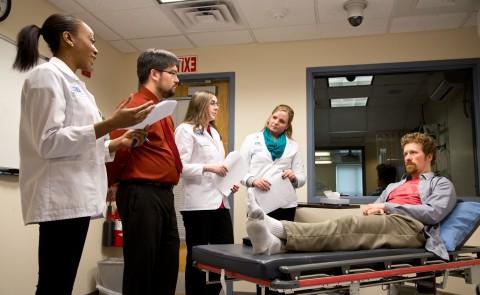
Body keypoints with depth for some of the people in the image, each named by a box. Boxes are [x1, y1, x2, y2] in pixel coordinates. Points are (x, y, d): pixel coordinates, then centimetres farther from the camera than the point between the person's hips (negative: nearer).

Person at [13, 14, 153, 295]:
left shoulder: (70, 82, 21)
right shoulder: (47, 75, -6)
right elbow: (49, 143, -15)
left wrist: (118, 143, 12)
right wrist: (110, 124, -19)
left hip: (75, 195, 9)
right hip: (61, 197, -9)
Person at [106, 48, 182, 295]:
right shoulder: (136, 107, -14)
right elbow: (116, 151, -20)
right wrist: (107, 186, -10)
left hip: (163, 195, 10)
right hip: (142, 195, -10)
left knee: (167, 267, 16)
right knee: (140, 268, 1)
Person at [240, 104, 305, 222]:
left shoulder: (293, 146, 15)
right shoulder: (251, 139, 9)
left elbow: (302, 178, 10)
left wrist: (294, 178, -12)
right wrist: (253, 180, -17)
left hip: (285, 205, 2)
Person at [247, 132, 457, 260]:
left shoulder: (442, 184, 20)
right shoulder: (393, 186, 38)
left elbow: (434, 213, -1)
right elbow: (376, 208, 25)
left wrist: (387, 207, -3)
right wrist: (373, 210, -2)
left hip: (410, 227, -5)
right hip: (381, 227, 5)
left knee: (350, 224, -34)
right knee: (350, 228, -30)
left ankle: (281, 230, -55)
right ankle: (277, 243, -56)